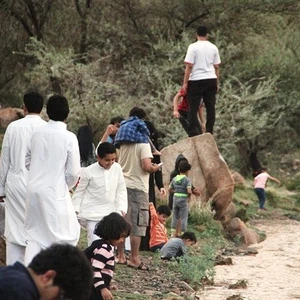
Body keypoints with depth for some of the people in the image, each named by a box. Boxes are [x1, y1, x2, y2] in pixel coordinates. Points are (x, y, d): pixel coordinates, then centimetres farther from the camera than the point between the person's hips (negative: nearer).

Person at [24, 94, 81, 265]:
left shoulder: (38, 133, 3)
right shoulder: (69, 137, -11)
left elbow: (28, 161, 13)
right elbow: (74, 172, -9)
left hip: (34, 189, 5)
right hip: (55, 191, -5)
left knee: (35, 234, 13)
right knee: (64, 235, 5)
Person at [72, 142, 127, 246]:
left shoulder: (117, 168, -3)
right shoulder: (88, 172, -11)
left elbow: (121, 190, 5)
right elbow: (79, 191, 0)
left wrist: (121, 208, -4)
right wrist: (75, 209, -5)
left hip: (110, 213, 3)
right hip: (93, 214, -3)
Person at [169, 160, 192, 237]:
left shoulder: (175, 179, 6)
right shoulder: (187, 180, -11)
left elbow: (170, 189, 9)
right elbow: (189, 191, -20)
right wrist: (189, 196, -1)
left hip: (175, 198, 5)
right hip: (183, 200, -5)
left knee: (175, 217, 14)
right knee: (183, 218, 2)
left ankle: (174, 233, 17)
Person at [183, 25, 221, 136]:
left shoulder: (193, 47, -6)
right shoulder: (213, 47, 7)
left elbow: (189, 66, -9)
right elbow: (216, 67, 9)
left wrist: (185, 83, -5)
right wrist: (217, 83, 17)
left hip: (196, 80, -4)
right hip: (211, 80, 4)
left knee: (193, 108, -1)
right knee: (210, 108, 9)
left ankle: (193, 134, -9)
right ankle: (209, 133, 10)